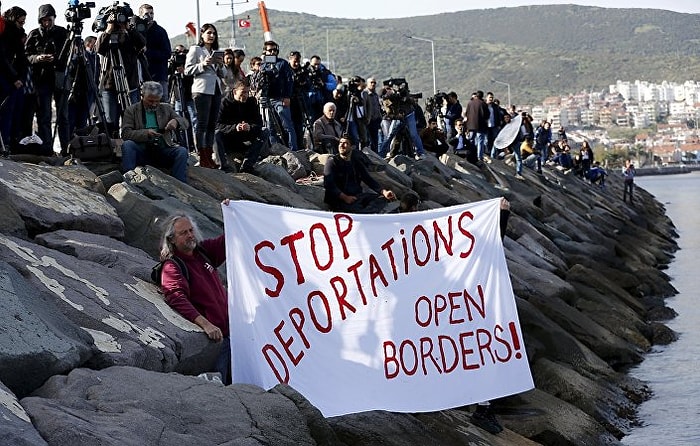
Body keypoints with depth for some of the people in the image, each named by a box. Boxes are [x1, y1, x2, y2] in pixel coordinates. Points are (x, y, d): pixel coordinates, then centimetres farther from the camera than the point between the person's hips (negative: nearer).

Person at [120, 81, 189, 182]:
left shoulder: (166, 108, 17)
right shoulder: (131, 110, 7)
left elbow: (185, 123, 16)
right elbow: (125, 133, -4)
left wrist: (176, 121, -10)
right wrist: (146, 133, -20)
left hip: (163, 150, 2)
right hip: (142, 150, -2)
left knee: (182, 151, -25)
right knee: (127, 145, -31)